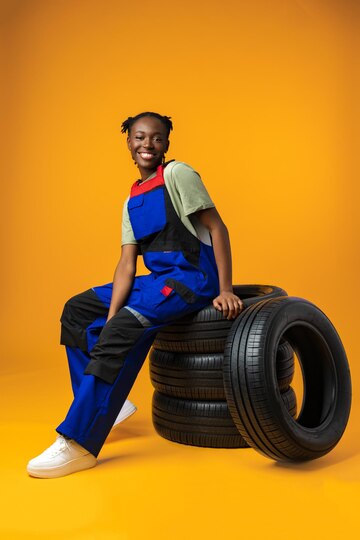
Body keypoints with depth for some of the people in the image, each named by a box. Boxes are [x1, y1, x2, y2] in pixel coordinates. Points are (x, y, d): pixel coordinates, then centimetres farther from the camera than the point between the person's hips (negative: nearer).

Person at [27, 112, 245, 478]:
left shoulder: (177, 174, -4)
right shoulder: (132, 200, 15)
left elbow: (217, 228, -9)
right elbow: (127, 262, 6)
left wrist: (225, 291, -17)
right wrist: (111, 317, -8)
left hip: (192, 276, -8)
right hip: (157, 279, 8)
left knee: (126, 330, -29)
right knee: (77, 310, 8)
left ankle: (78, 443, -25)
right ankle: (104, 403, 7)